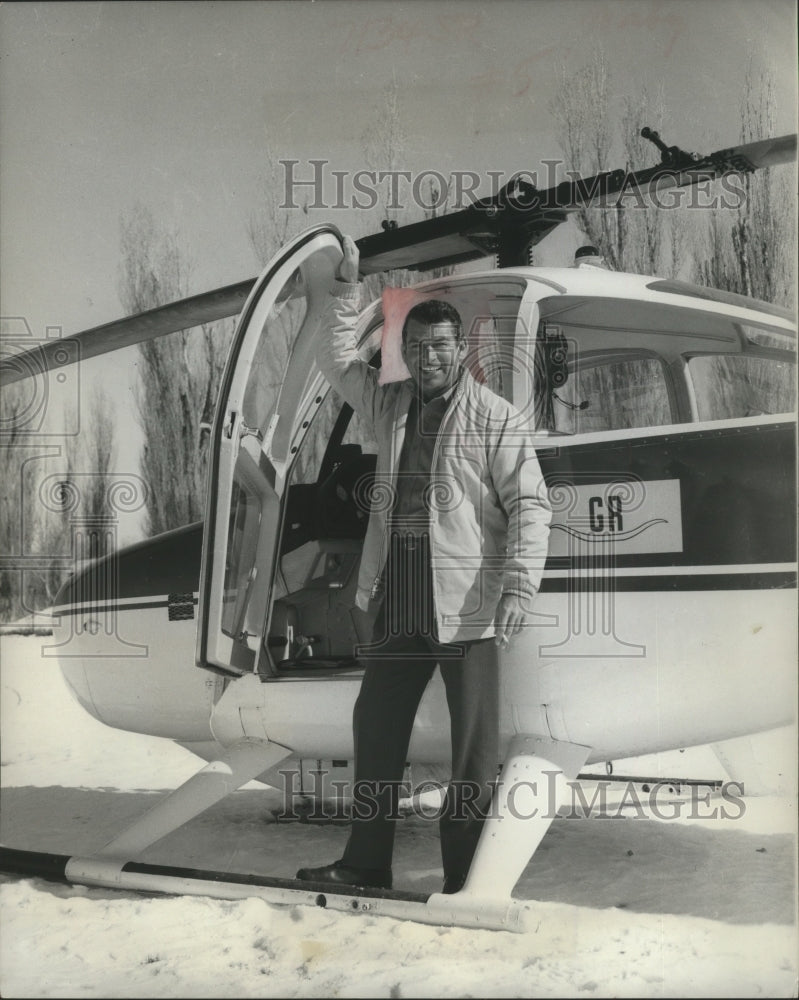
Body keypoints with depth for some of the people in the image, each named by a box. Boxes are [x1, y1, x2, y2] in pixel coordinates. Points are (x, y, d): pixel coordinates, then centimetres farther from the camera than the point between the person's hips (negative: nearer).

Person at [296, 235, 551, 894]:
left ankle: (467, 879, 10)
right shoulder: (390, 404, 12)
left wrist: (519, 587, -18)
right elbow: (337, 358, 24)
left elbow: (529, 505, -9)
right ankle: (366, 863, 28)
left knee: (475, 743, 1)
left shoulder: (496, 417, -5)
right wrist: (348, 289, 14)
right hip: (400, 598, 6)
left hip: (468, 600, -6)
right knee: (375, 725, 14)